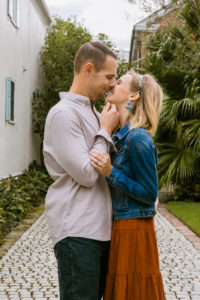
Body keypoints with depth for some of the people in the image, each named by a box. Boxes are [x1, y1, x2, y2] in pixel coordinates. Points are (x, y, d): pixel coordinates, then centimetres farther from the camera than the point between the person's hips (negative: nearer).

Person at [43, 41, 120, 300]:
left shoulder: (92, 112, 16)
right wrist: (105, 130, -9)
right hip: (77, 232, -9)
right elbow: (86, 175, -17)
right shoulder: (63, 113, -12)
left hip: (99, 228, 9)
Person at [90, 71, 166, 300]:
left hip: (133, 231, -8)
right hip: (118, 227, 8)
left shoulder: (138, 139, -18)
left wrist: (111, 173, -23)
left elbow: (149, 194, -17)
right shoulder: (120, 136, 9)